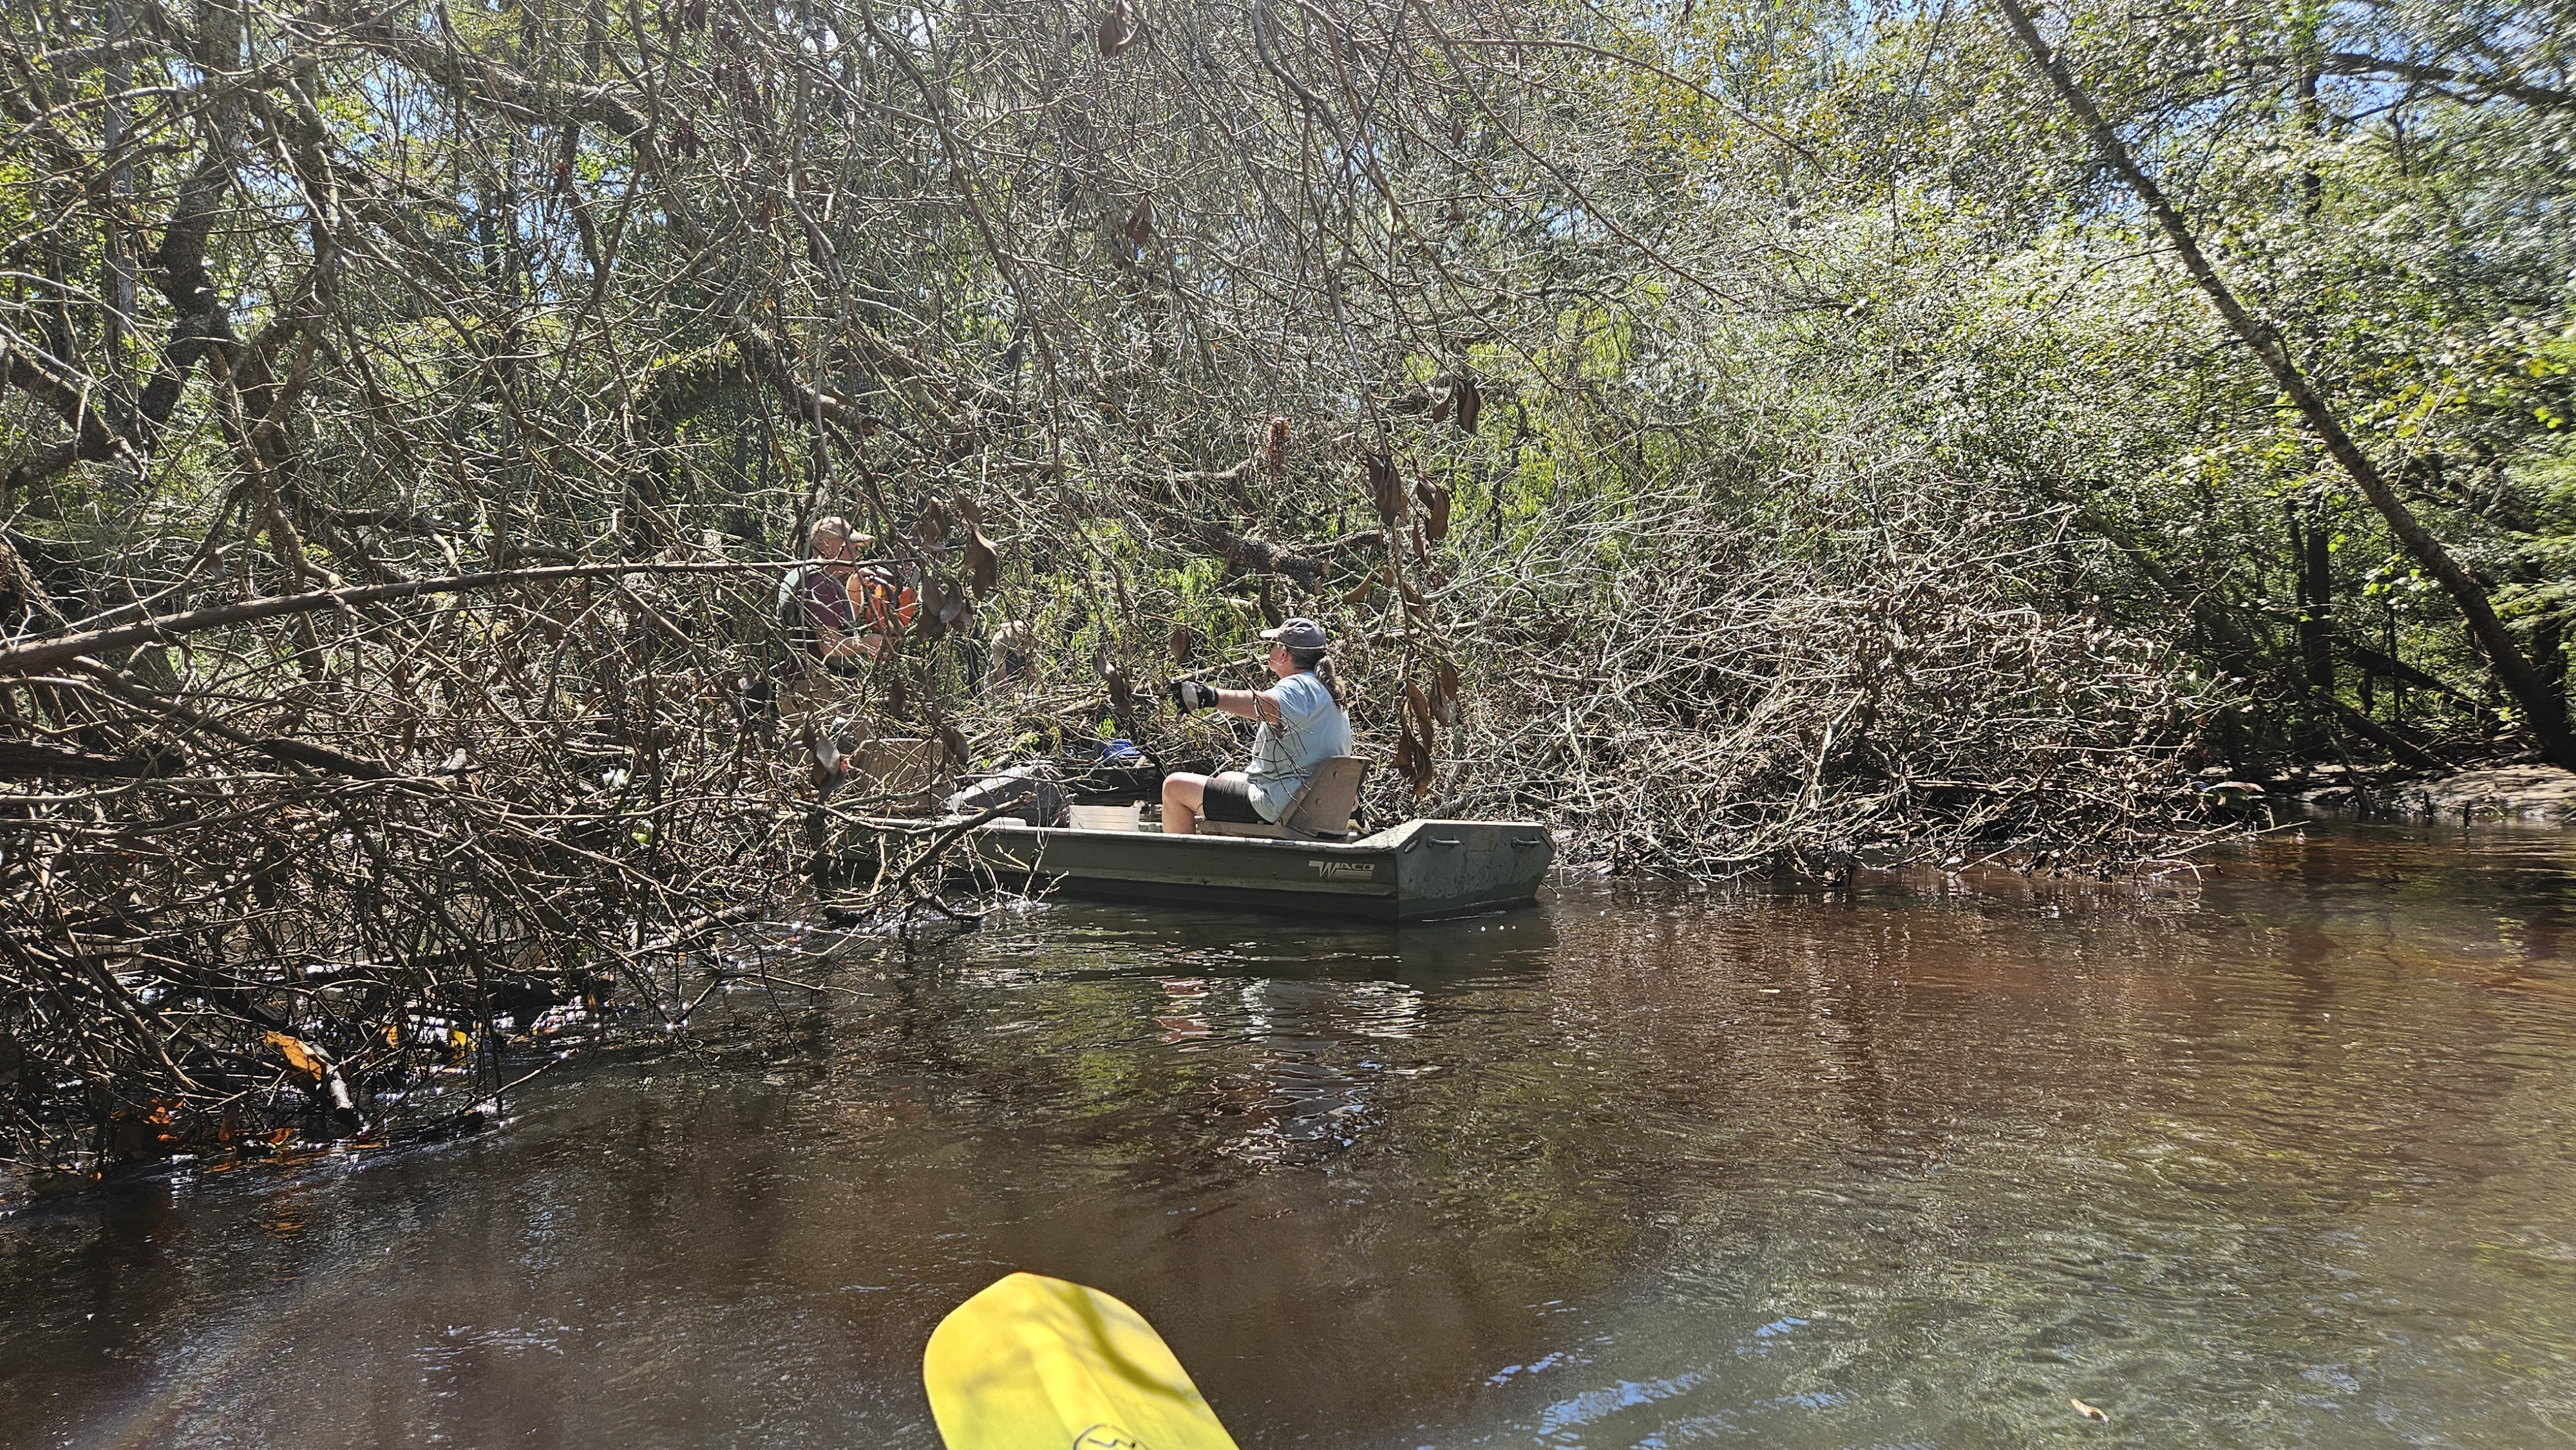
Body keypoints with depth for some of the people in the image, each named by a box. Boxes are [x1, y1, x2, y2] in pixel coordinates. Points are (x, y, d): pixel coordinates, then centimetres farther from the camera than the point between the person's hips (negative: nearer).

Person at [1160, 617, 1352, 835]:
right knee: (1226, 778, 36)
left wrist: (1210, 697, -55)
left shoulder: (1300, 686, -18)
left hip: (1277, 806, -11)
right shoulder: (1333, 694, 14)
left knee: (1174, 786, -8)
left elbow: (1268, 706, -42)